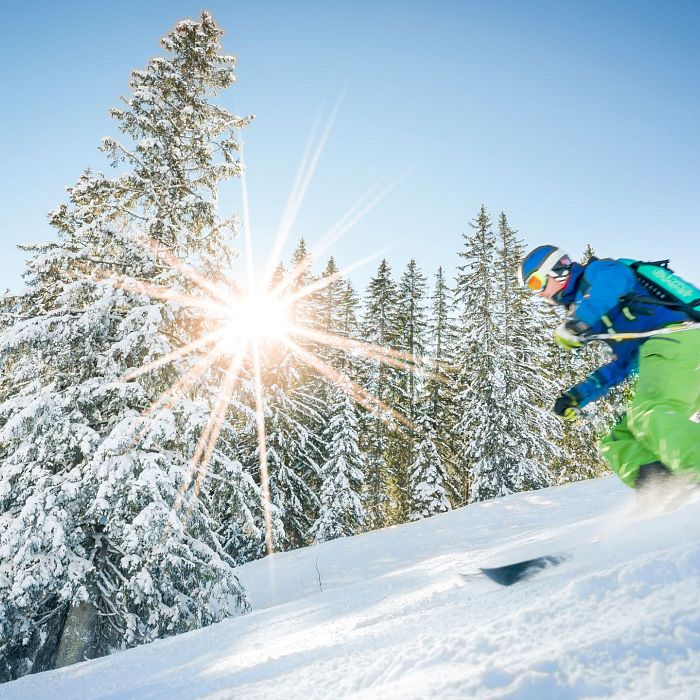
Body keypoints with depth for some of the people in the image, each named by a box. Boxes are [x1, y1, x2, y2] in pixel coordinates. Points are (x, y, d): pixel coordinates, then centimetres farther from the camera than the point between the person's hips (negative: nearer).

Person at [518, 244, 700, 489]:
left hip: (674, 340, -9)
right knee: (617, 443, 1)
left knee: (650, 415, -34)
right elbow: (622, 364, 33)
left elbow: (615, 277, -18)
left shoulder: (595, 272, 10)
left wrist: (577, 323, -18)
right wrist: (576, 397, 26)